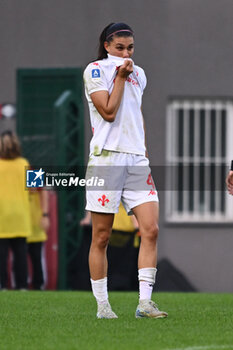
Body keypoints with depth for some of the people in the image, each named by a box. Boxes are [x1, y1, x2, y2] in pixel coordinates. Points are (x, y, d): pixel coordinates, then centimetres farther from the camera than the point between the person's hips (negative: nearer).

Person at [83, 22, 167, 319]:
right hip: (106, 158, -5)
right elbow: (108, 111, -11)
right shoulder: (95, 70, -2)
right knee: (101, 237, -1)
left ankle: (144, 302, -10)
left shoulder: (138, 73, 17)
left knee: (150, 229, -9)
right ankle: (102, 305, 6)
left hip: (137, 160, 5)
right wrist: (121, 76, -7)